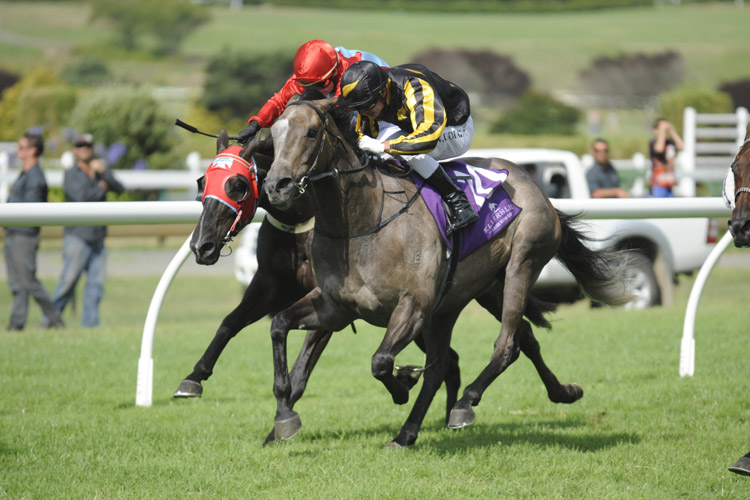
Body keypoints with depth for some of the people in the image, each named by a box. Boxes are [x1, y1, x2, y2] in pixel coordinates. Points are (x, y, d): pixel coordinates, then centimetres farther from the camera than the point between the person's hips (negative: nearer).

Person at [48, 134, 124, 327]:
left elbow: (119, 188, -2)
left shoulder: (100, 173, 14)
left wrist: (104, 172, -16)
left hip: (98, 237, 5)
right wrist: (101, 188, -1)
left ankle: (90, 322, 5)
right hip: (77, 236, -5)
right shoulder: (71, 174, 1)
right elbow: (81, 196, -15)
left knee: (96, 282, 1)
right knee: (69, 280, -10)